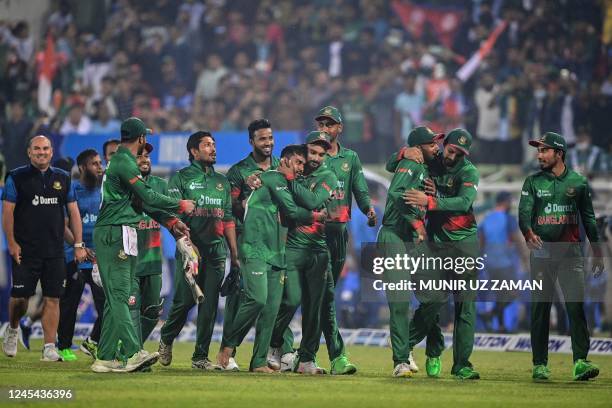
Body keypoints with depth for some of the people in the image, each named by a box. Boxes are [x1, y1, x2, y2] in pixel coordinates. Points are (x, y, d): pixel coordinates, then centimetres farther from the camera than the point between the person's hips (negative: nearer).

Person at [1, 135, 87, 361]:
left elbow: (73, 212, 14)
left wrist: (78, 244, 8)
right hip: (25, 249, -3)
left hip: (55, 250, 3)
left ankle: (49, 347, 0)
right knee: (20, 296, -2)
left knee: (53, 298, -2)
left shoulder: (62, 179, 12)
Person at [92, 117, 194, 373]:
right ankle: (132, 351, -19)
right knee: (119, 295, -13)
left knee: (117, 297, 8)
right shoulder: (125, 163, -12)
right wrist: (181, 205, -3)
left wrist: (171, 221, 17)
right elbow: (148, 197, -16)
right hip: (115, 234, -10)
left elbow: (143, 200, 22)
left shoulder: (120, 161, 21)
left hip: (113, 234, 10)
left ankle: (106, 358, 7)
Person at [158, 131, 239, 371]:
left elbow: (228, 220, 18)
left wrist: (234, 255, 11)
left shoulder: (222, 181, 19)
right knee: (184, 300, -7)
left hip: (217, 250, 5)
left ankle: (200, 356, 5)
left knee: (209, 305, 0)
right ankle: (166, 339, 18)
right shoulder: (181, 178, 3)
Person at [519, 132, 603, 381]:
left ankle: (580, 362, -17)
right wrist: (528, 233, -27)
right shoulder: (533, 182, 7)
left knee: (576, 305, -12)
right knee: (540, 307, 1)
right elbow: (524, 212, -6)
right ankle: (540, 365, 7)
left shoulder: (578, 182, 8)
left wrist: (597, 253, 11)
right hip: (541, 251, 1)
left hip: (571, 251, -1)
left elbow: (588, 218, 12)